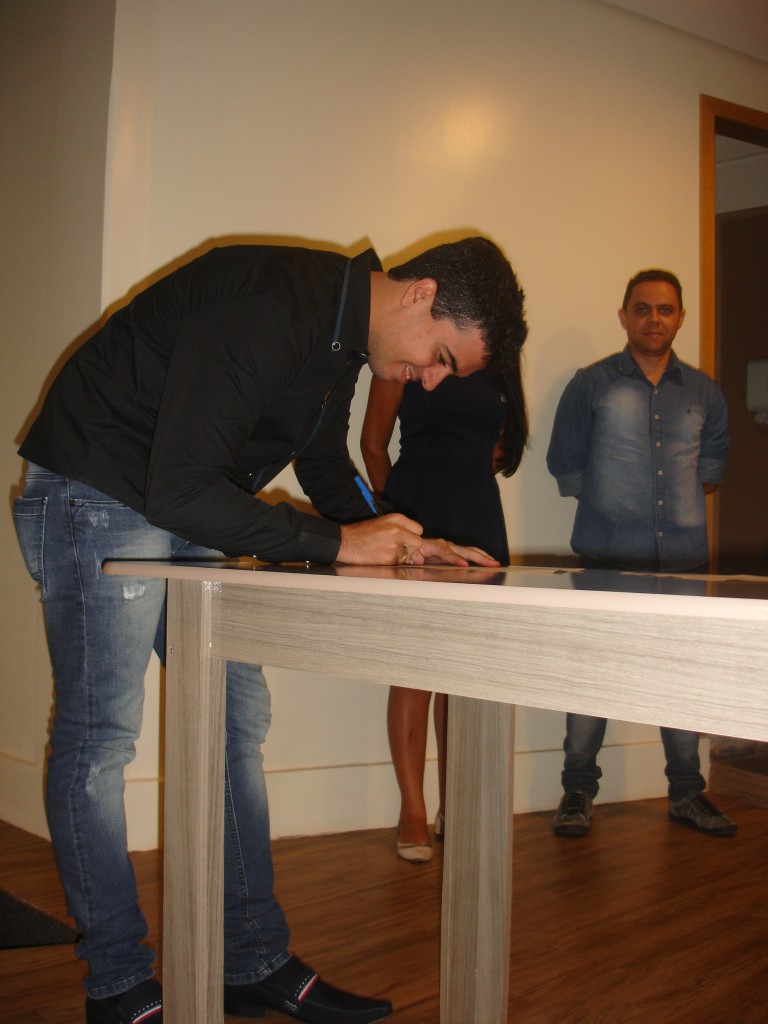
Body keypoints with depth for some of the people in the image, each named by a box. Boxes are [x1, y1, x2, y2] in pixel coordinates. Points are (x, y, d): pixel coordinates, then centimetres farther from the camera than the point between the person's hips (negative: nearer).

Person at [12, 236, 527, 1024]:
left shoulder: (343, 336, 3)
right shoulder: (268, 309, -27)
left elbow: (327, 470, 17)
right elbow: (180, 490, -29)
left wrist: (402, 545, 1)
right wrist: (337, 543, -24)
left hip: (190, 515, 10)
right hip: (97, 499, -9)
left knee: (237, 717, 7)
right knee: (98, 736, -3)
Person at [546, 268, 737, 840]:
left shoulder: (703, 392, 13)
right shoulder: (592, 385, 4)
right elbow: (565, 463, 7)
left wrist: (684, 498, 11)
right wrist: (609, 503, 3)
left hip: (684, 556, 3)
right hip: (607, 556, -3)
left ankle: (687, 794, 21)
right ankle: (578, 793, 9)